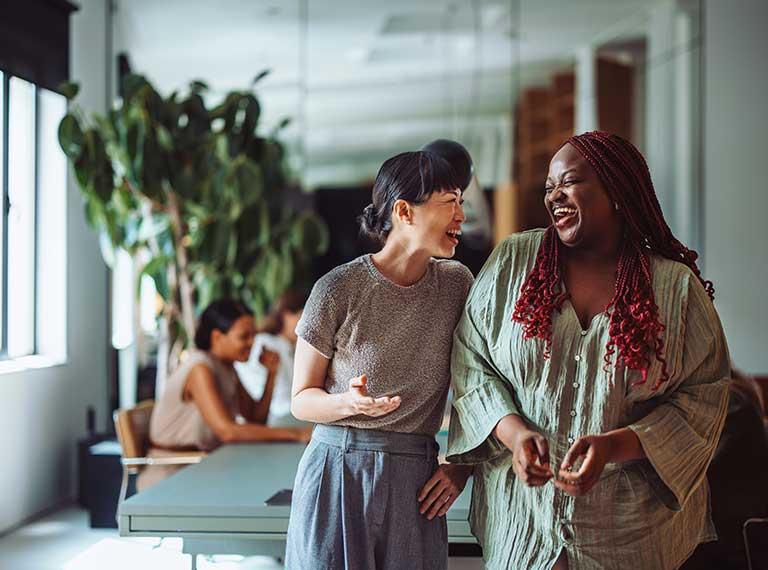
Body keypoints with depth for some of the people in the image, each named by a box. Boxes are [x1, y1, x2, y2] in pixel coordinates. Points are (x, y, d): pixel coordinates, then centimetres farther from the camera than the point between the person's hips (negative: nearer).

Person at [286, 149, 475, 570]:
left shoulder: (456, 283, 2)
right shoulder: (339, 289, -9)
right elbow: (301, 400, -2)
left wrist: (461, 467, 1)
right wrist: (348, 403, -22)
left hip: (414, 483, 3)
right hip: (337, 472, -3)